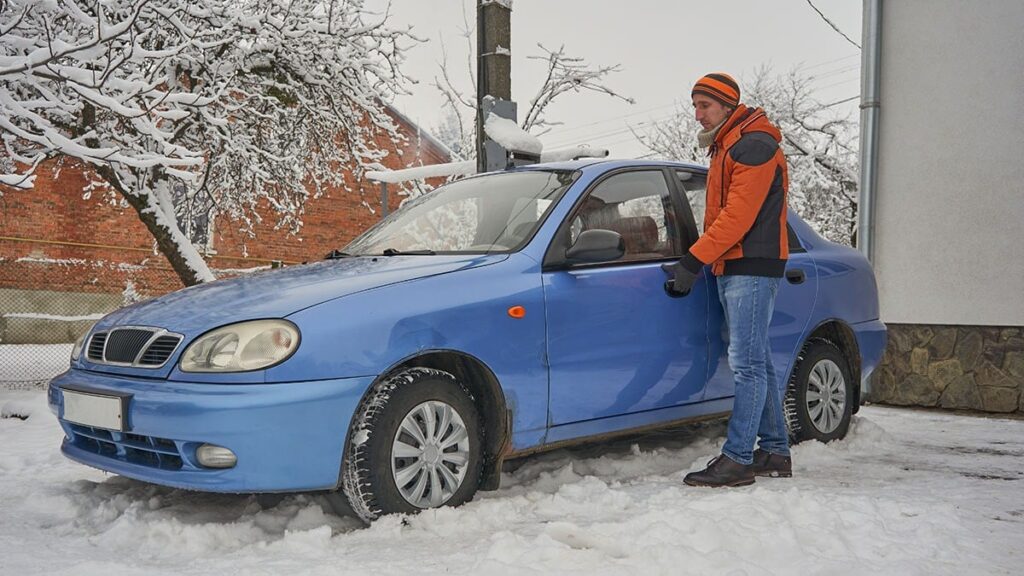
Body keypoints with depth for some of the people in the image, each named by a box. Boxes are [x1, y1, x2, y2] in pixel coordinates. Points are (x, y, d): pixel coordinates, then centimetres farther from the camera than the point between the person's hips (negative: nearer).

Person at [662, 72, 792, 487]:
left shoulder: (754, 146, -12)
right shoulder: (725, 147, 22)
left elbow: (738, 216, -19)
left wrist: (694, 260, -19)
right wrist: (695, 262, 13)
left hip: (752, 269, -10)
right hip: (732, 268, 10)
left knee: (747, 364, -11)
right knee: (756, 363, 11)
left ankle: (737, 460, -11)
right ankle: (775, 452, 18)